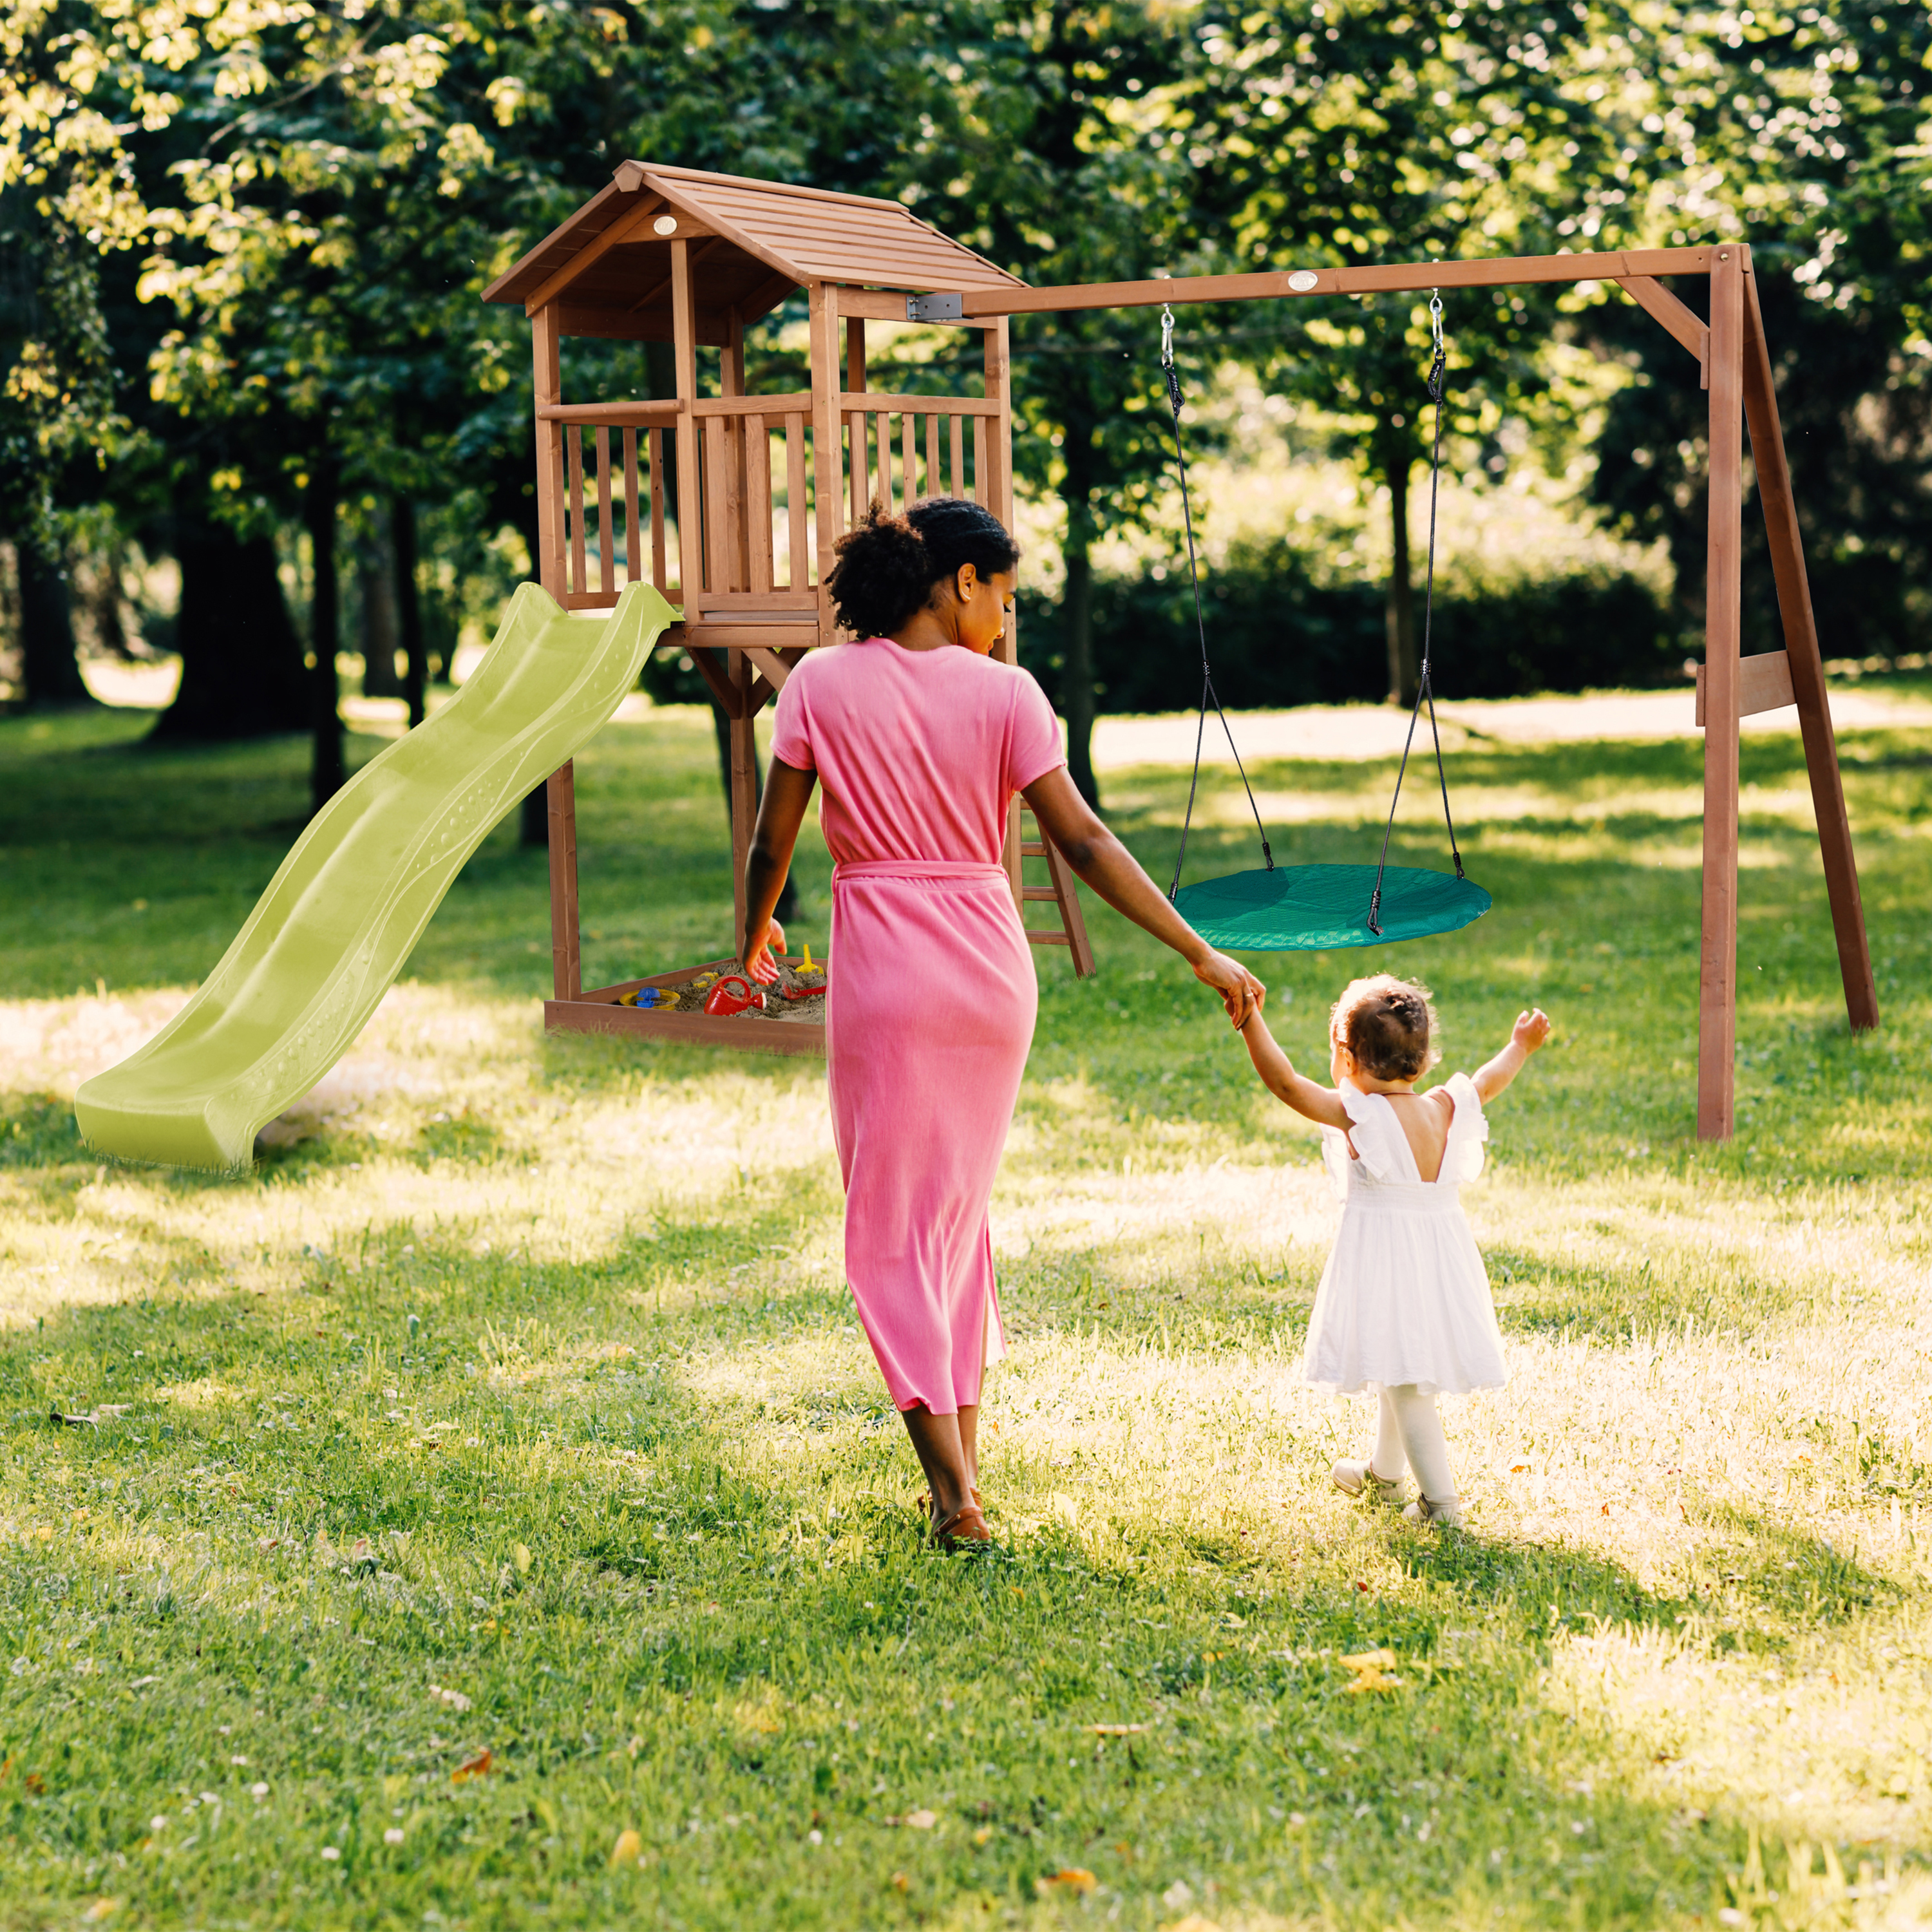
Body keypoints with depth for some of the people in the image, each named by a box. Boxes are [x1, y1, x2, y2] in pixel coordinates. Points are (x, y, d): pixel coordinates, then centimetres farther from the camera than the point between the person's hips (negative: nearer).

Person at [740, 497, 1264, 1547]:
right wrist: (1201, 954, -3)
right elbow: (1084, 843, -7)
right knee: (960, 1206, 19)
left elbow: (772, 840, 0)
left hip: (883, 968, -2)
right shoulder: (1003, 693, -4)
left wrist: (755, 933, 20)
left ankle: (954, 1490, -3)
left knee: (892, 1225, 4)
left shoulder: (822, 683, -3)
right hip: (991, 964, 2)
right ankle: (963, 1452, 24)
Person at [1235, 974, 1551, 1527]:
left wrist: (1249, 1020, -23)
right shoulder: (1445, 1109, 1)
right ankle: (1383, 1472, 43)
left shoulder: (1357, 1114, -17)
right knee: (1402, 1372, 24)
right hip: (1441, 1250, 7)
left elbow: (1284, 1081, -22)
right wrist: (1520, 1048, 37)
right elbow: (1487, 1083, 20)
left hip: (1384, 1261, -7)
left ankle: (1440, 1498, -5)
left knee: (1404, 1381, -3)